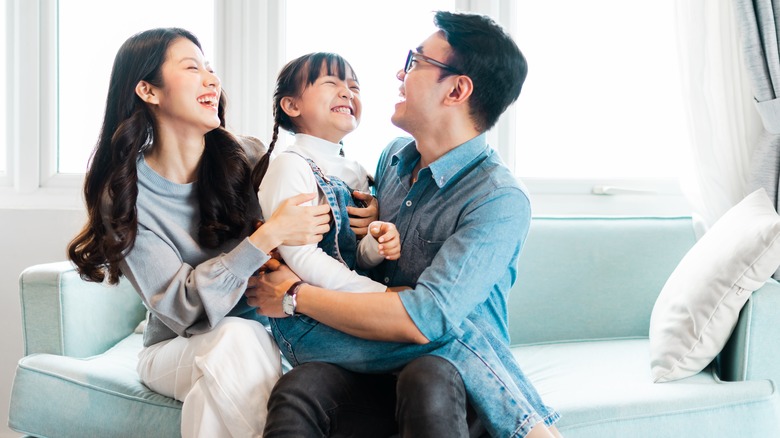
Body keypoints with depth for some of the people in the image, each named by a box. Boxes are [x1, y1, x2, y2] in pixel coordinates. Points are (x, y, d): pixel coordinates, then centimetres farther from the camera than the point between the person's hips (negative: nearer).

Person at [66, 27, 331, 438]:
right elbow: (182, 309, -17)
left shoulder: (247, 158, -2)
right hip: (177, 349, -2)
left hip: (264, 332, 2)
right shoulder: (124, 193, -9)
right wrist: (268, 238, -26)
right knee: (236, 337, -33)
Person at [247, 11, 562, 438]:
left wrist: (296, 296, -13)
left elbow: (426, 317, -23)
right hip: (378, 371, 5)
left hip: (458, 381, -5)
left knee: (428, 380, -39)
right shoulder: (394, 156, 12)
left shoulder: (500, 200, -13)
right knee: (298, 388, -27)